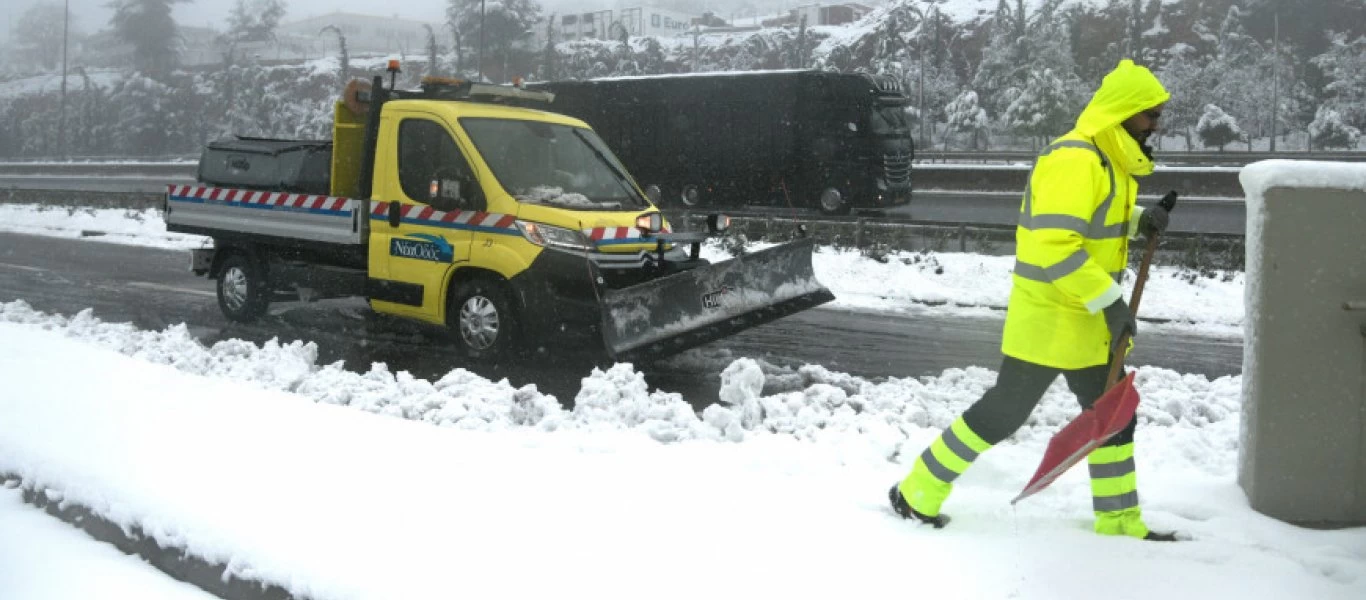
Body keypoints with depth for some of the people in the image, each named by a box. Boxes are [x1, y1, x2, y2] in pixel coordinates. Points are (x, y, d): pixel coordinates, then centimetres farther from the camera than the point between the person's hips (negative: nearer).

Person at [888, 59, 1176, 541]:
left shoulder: (1107, 159, 11)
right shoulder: (1073, 161, -22)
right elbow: (1054, 242, -30)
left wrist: (1138, 222, 7)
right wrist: (1110, 301, -26)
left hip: (1088, 321, 10)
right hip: (1048, 321, -10)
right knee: (1003, 413, -1)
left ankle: (1119, 522, 29)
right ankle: (917, 494, 13)